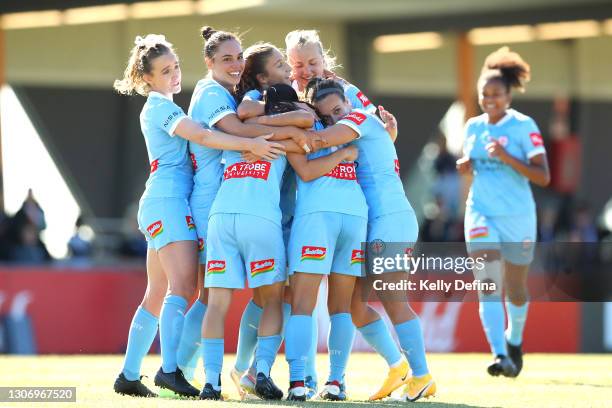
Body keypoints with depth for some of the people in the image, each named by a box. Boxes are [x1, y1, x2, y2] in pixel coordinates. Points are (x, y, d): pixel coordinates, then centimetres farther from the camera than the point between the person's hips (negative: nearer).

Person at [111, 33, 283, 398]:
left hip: (165, 204, 10)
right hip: (168, 200, -10)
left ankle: (129, 376, 11)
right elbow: (201, 136, -20)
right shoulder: (159, 106, -7)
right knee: (183, 284, -21)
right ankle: (170, 368, -31)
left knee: (158, 296, 10)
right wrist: (250, 144, -28)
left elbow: (197, 140, 27)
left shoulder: (163, 108, 23)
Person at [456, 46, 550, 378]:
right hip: (481, 213, 2)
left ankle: (514, 341, 40)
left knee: (515, 288, 12)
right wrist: (464, 165, -1)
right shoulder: (473, 126, 6)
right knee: (487, 285, -15)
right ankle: (499, 355, -22)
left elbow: (543, 176, -14)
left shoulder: (524, 126, -8)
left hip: (517, 217, -2)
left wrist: (506, 157, -25)